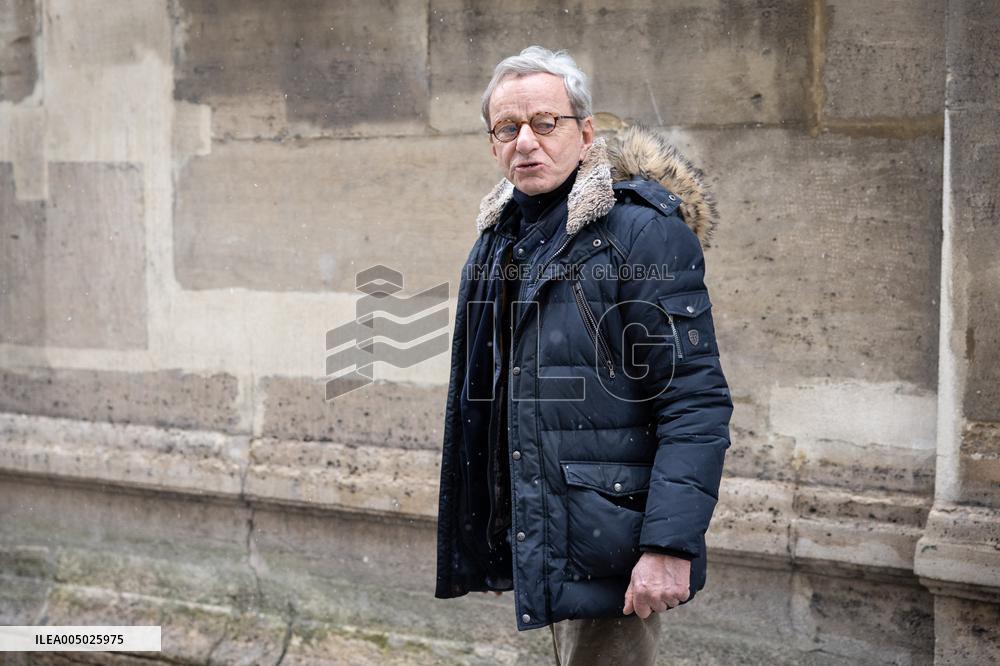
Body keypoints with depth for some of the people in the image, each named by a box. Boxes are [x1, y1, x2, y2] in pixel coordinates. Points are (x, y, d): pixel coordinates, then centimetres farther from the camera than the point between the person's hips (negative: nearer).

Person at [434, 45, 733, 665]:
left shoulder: (642, 230, -13)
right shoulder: (496, 241, 12)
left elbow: (697, 403, -18)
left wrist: (670, 545, -25)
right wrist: (483, 533, 18)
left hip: (609, 552, -8)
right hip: (534, 539, 8)